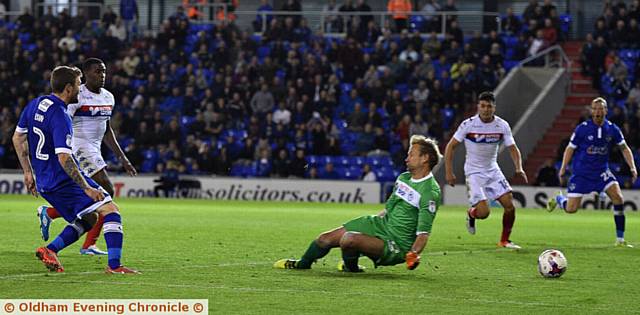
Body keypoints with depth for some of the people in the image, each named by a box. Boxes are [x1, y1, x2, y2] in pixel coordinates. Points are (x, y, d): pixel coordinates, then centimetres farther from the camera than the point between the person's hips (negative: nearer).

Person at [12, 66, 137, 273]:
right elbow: (64, 158, -27)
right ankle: (114, 265, -18)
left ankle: (50, 250, 4)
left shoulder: (35, 105, 7)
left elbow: (18, 138, 18)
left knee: (88, 219, 19)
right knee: (110, 210, -9)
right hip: (64, 180, -9)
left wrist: (28, 172, 24)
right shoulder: (60, 116, -20)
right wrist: (87, 188, -23)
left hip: (44, 183, 9)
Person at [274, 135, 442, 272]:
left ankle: (351, 267, 2)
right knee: (326, 238, 8)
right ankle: (302, 264, 36)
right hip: (381, 224, 9)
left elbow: (423, 232, -23)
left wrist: (413, 254, -38)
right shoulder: (403, 178, 9)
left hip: (397, 246, -9)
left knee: (349, 239, -32)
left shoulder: (431, 192, -19)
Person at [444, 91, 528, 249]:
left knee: (509, 205, -8)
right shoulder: (468, 124, -14)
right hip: (474, 173, -4)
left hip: (493, 170, 4)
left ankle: (504, 241, 12)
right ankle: (471, 213, 22)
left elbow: (513, 148, 2)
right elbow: (450, 146, -7)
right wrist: (449, 172, -12)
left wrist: (519, 168, -16)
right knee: (483, 212, -16)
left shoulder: (502, 125, -5)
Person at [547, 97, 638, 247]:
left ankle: (620, 239, -8)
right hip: (581, 172, -2)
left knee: (618, 198, -18)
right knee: (571, 209, -5)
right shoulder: (582, 128, -11)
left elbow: (624, 148, 6)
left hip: (602, 171, 2)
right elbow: (570, 148, -1)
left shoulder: (612, 129, -3)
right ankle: (558, 198, 34)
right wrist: (563, 169, -4)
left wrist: (632, 167, -6)